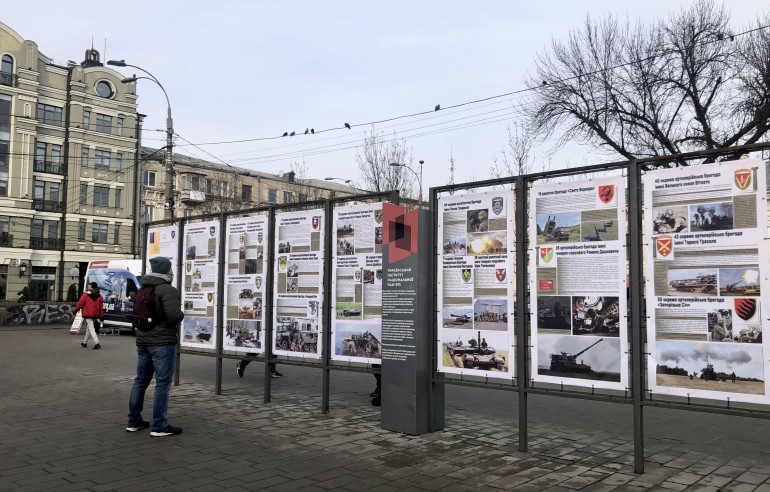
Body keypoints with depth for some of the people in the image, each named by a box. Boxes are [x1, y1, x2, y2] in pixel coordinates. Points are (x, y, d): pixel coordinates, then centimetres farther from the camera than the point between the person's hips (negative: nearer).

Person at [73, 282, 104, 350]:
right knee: (88, 328, 21)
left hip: (88, 315, -6)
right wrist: (101, 317, 10)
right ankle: (84, 342, 31)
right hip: (95, 315, 6)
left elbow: (80, 303, -7)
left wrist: (75, 311, 7)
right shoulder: (99, 296, 6)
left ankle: (96, 343, -21)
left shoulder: (86, 294, -9)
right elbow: (101, 307, 6)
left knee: (91, 329, -8)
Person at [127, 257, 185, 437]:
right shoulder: (167, 290, -14)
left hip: (143, 340, 9)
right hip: (162, 342, -9)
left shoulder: (144, 289, 14)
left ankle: (134, 421, 23)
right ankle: (159, 426, -2)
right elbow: (173, 315, -24)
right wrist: (181, 314, -4)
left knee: (141, 380, 15)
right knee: (163, 383, -4)